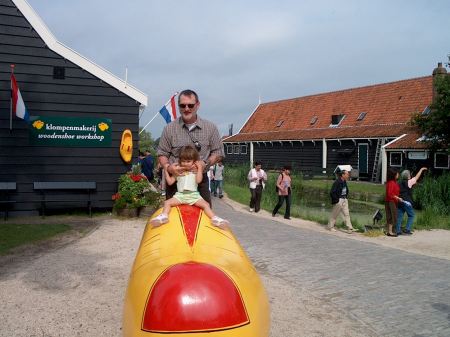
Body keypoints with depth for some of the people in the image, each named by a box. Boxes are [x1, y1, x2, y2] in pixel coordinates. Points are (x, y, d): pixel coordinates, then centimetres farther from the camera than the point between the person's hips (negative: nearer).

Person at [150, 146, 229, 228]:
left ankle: (214, 218, -30)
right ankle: (164, 216, -31)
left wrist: (200, 167, -7)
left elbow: (198, 180, -10)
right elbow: (170, 182, 11)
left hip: (194, 195, -2)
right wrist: (166, 171, 8)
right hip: (180, 195, 2)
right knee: (167, 202, -18)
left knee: (206, 205, -22)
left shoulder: (196, 171, 9)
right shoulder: (178, 171, 13)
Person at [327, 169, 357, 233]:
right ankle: (330, 226, 20)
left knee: (346, 214, 4)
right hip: (338, 200, -8)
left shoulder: (344, 182, 7)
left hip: (344, 200, 8)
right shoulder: (337, 182, -18)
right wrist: (336, 199, -16)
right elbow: (332, 192, -19)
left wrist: (346, 197, 15)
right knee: (334, 214, 5)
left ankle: (350, 228, 3)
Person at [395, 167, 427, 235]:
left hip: (400, 201, 6)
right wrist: (421, 169, 13)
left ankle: (398, 231, 5)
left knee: (399, 216, 6)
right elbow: (416, 177, 3)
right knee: (411, 215, 7)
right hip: (406, 201, -6)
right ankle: (407, 230, 0)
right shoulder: (408, 182, -6)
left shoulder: (400, 183, 12)